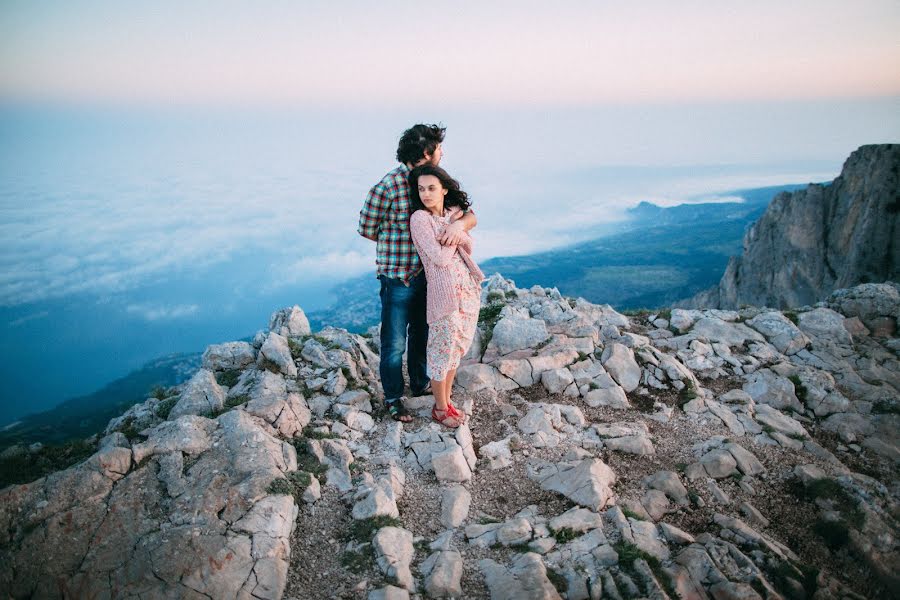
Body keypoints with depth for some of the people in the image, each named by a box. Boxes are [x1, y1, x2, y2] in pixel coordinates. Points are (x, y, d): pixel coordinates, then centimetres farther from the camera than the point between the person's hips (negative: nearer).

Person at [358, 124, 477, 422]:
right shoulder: (387, 186, -20)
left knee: (421, 333, 23)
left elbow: (470, 214, -4)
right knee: (394, 342, 9)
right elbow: (366, 228, -8)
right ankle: (393, 397, 29)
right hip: (397, 278, -6)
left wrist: (459, 223, -28)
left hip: (427, 274, 6)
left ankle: (420, 384, 44)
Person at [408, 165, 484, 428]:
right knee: (443, 349, 4)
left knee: (458, 346, 16)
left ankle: (447, 400, 31)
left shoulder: (453, 213, 9)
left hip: (468, 286, 7)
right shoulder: (420, 218, -13)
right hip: (444, 290, -7)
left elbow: (469, 247, 5)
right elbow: (440, 258, -19)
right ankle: (440, 409, 21)